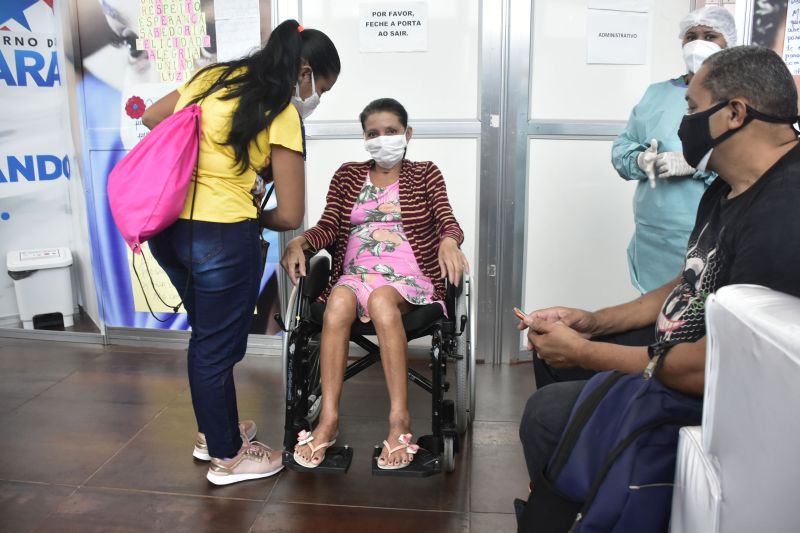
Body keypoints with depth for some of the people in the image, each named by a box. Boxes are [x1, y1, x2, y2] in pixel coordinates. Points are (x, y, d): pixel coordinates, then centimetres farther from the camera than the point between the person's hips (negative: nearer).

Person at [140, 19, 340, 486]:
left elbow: (152, 118, 22)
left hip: (167, 225, 8)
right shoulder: (282, 116, -9)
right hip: (221, 234, -7)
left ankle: (213, 431, 42)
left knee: (206, 335, 24)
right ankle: (227, 457, 29)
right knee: (219, 345, 10)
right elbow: (290, 216, -10)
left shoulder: (215, 77, 10)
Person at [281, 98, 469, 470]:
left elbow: (449, 223, 0)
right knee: (338, 304, -34)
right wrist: (298, 242, -14)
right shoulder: (347, 175, 18)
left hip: (407, 277, -2)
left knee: (381, 299, -37)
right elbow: (328, 228, 8)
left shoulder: (425, 174, 13)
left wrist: (449, 241, -25)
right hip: (355, 273, 2)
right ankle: (328, 418, -30)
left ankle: (400, 418, -33)